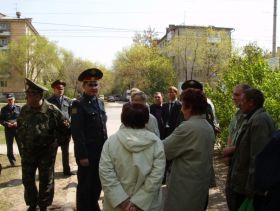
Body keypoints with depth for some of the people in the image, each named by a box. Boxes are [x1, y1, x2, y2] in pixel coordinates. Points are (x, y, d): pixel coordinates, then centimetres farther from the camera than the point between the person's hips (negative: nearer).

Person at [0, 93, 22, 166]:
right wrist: (6, 124, -14)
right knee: (9, 146, 8)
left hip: (18, 129, -1)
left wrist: (17, 123, -14)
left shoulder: (19, 108, 2)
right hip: (8, 130, 1)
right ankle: (12, 161, 22)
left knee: (21, 145, 0)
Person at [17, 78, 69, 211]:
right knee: (27, 179, 14)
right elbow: (19, 127, 14)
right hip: (28, 151, 4)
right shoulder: (24, 110, -4)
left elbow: (62, 129, -6)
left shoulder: (52, 110, -18)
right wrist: (22, 139, 4)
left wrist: (52, 141, -5)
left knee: (46, 180, 10)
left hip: (47, 152, -4)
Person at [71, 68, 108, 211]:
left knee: (98, 183, 19)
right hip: (87, 153, -7)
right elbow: (77, 133, -17)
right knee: (85, 186, 7)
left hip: (101, 152, 7)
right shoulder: (78, 105, -12)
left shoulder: (100, 103, 10)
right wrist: (82, 155, -20)